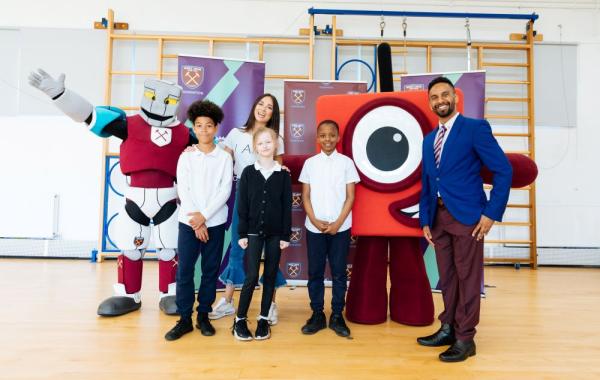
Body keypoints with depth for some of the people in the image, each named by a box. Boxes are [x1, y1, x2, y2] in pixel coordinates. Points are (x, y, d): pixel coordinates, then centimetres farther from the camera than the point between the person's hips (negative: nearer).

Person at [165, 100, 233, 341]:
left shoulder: (224, 158, 2)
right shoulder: (186, 157, 5)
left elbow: (225, 191, -5)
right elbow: (183, 190, -3)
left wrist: (204, 216, -13)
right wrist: (195, 221, -11)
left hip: (215, 222, 0)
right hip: (188, 222, 1)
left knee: (210, 271, 6)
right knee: (184, 270, 2)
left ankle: (203, 316, 20)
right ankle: (184, 319, 14)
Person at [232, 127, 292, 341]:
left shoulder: (283, 175, 2)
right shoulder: (248, 173, 1)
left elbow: (287, 207, 2)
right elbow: (242, 205, 0)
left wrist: (286, 235, -2)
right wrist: (242, 233, -4)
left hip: (275, 233, 1)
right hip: (253, 231, -1)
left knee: (270, 276, 8)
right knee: (251, 277, -4)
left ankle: (264, 319, 20)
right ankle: (240, 319, 12)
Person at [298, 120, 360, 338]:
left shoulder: (346, 162, 1)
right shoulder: (310, 163, 4)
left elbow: (350, 197, -1)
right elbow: (306, 196, 4)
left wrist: (337, 223, -9)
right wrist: (315, 221, -8)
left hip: (340, 228, -1)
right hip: (314, 228, 1)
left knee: (339, 273, 6)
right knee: (315, 273, 7)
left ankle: (337, 316, 18)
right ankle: (317, 315, 19)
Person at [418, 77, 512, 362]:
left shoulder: (475, 128, -4)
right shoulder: (429, 140, 15)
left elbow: (503, 170, -8)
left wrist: (492, 213, -13)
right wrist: (425, 220, 10)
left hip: (467, 216, -6)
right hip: (438, 217, 6)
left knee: (467, 278, 2)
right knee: (447, 277, 14)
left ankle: (465, 338, 13)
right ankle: (448, 329, 27)